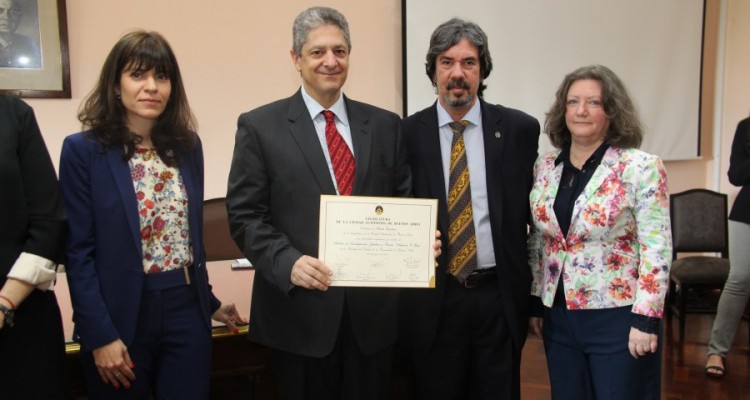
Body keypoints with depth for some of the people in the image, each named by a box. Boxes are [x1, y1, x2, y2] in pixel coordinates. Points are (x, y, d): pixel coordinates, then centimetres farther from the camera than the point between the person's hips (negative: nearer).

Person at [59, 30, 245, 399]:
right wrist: (100, 335, -14)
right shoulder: (83, 150, -7)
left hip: (187, 310, 4)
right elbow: (78, 250, -9)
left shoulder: (187, 145, 5)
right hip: (121, 315, -3)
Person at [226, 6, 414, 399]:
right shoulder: (259, 126, -1)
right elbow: (244, 215, -4)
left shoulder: (384, 125, 8)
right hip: (299, 309, -2)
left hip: (371, 307, 3)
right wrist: (288, 261, -19)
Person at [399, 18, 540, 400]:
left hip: (500, 295, 1)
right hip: (433, 299, 0)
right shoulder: (407, 133, -3)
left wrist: (535, 290, 6)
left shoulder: (519, 128, -1)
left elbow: (533, 209, 6)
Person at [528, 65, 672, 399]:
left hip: (619, 319, -4)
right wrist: (534, 302, 10)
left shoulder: (641, 168, -11)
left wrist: (645, 319, -15)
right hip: (558, 316, 5)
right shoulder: (545, 167, 4)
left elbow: (657, 248, -13)